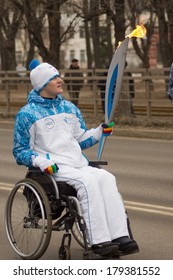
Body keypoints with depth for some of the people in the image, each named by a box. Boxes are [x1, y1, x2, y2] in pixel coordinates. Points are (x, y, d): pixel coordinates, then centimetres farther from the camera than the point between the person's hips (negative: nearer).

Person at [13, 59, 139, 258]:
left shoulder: (69, 108, 22)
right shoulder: (27, 114, 4)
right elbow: (20, 152, 5)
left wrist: (101, 131, 10)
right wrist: (41, 161, -13)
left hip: (79, 164, 5)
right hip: (53, 168, -5)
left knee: (106, 178, -25)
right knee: (88, 181, -32)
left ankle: (119, 236, -33)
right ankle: (98, 241, -36)